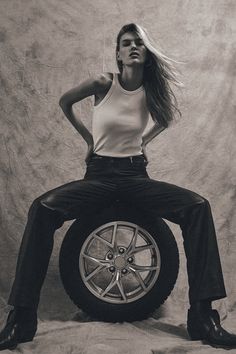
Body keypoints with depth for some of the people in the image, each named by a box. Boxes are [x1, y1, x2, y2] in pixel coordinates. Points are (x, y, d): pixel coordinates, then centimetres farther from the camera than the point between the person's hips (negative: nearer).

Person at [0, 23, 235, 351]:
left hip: (135, 175, 2)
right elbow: (65, 102, 13)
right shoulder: (104, 82, -6)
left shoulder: (152, 91, 1)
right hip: (99, 174, -2)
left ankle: (203, 317, -19)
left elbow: (167, 117, 26)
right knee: (42, 207, -30)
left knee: (198, 206, -22)